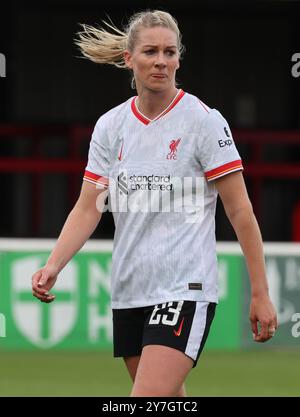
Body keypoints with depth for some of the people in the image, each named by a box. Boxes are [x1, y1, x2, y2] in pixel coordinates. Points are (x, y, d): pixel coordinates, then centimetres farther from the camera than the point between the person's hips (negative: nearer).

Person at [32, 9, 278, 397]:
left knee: (148, 397, -20)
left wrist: (260, 295, -8)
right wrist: (53, 266, -12)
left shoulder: (205, 121, -6)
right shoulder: (110, 126, 7)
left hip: (185, 291, -5)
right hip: (129, 292, 6)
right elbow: (88, 208, 5)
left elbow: (240, 212, -5)